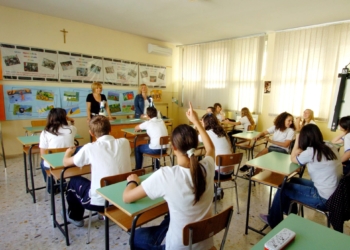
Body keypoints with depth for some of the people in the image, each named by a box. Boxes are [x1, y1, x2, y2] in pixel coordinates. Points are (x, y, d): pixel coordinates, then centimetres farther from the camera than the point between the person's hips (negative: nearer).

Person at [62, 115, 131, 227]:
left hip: (100, 201, -4)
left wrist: (68, 152, 24)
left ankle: (75, 217, 43)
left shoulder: (90, 148, -14)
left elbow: (66, 162, 2)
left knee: (74, 181, 24)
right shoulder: (124, 142, -5)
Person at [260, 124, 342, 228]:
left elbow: (293, 159, -1)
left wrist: (297, 140, 3)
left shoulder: (311, 152, -22)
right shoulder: (330, 148, 1)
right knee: (293, 181, 21)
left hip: (323, 199, -8)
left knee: (283, 188, 6)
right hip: (334, 194, 8)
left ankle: (273, 220, 26)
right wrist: (301, 151, 4)